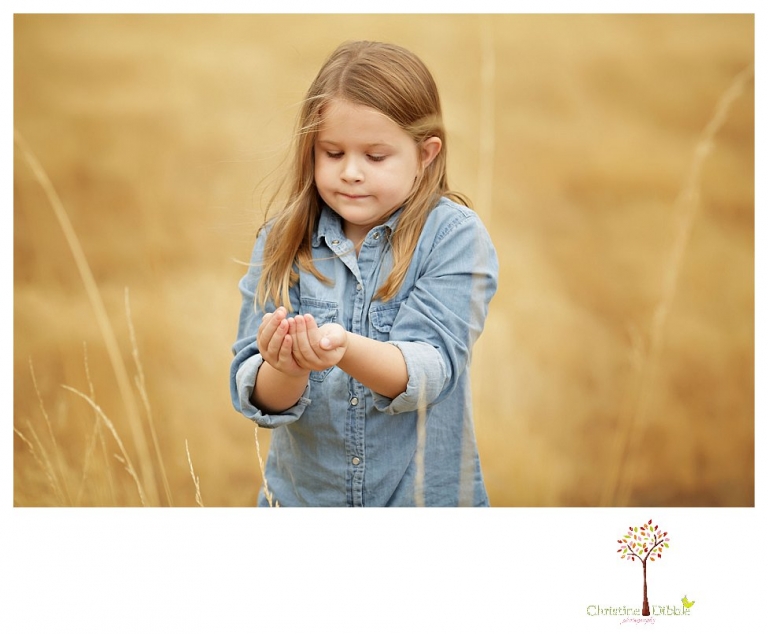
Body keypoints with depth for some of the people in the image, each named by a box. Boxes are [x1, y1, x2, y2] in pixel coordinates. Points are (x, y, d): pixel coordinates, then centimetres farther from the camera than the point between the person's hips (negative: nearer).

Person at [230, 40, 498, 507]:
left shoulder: (454, 237, -12)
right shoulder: (283, 242, -6)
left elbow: (430, 370, -22)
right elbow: (257, 398, -10)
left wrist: (345, 350, -39)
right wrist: (288, 369, -31)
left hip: (425, 494, -2)